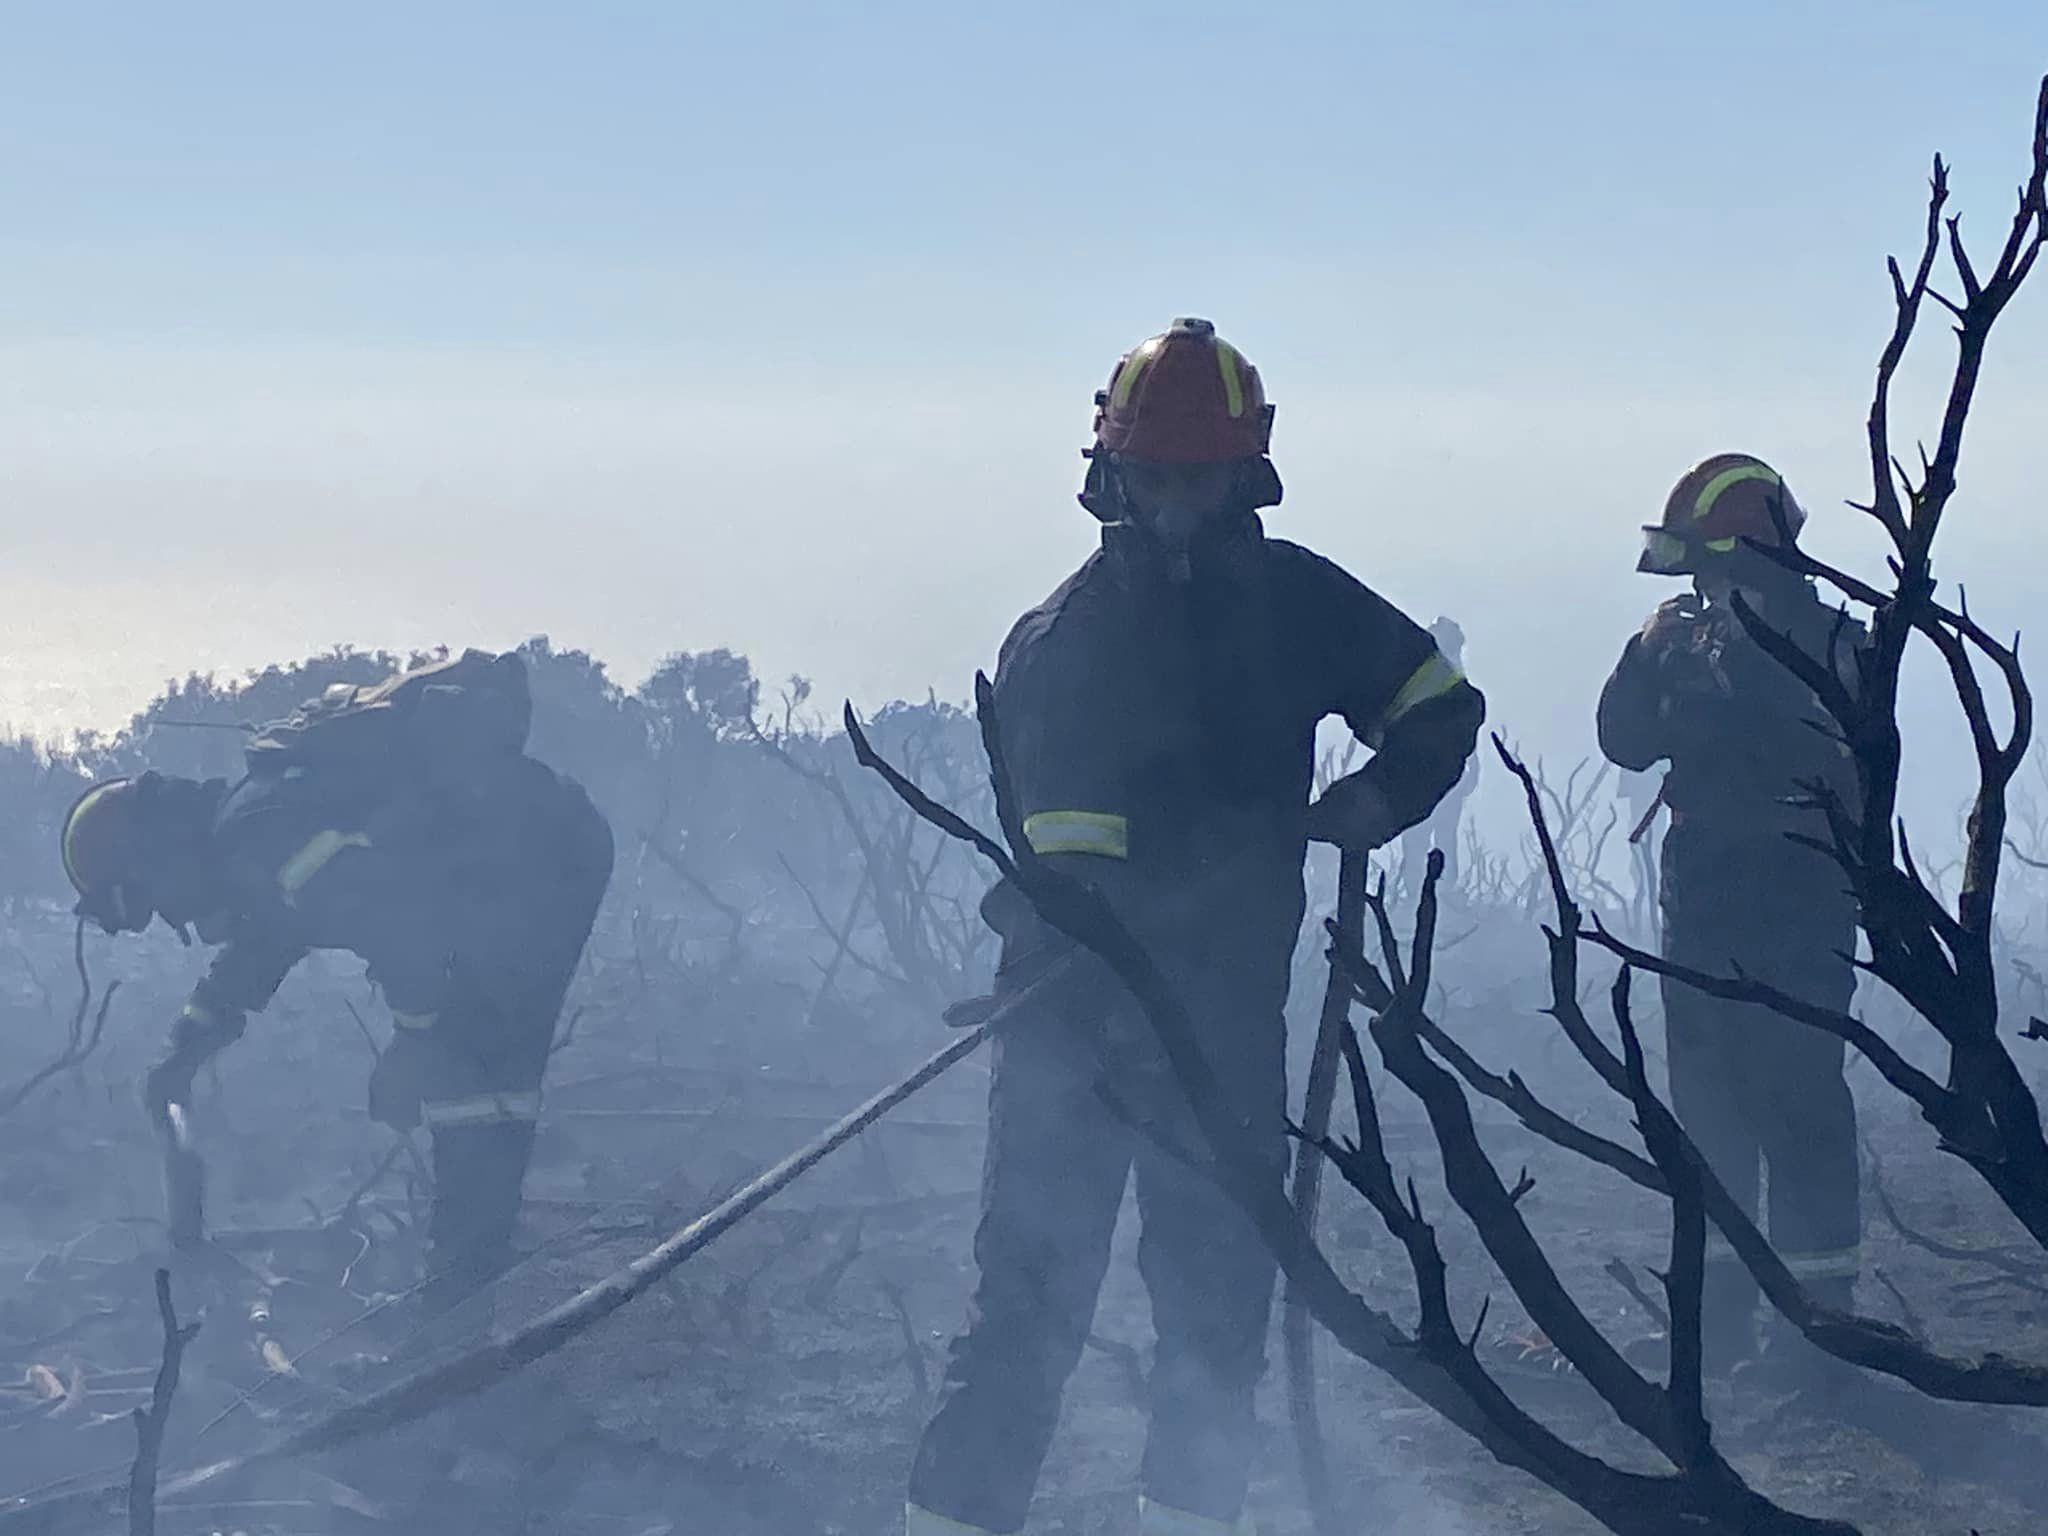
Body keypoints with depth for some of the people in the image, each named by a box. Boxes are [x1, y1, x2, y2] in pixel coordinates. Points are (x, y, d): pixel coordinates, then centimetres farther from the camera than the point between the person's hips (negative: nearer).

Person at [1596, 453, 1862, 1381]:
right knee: (1708, 1103, 11)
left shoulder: (1821, 642, -8)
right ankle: (1718, 1305, 18)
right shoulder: (1702, 636, 13)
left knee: (1795, 1098, -9)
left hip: (1796, 914, -8)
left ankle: (1820, 1306, -6)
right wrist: (1651, 656, -6)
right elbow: (1627, 741, 10)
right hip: (1702, 910, 8)